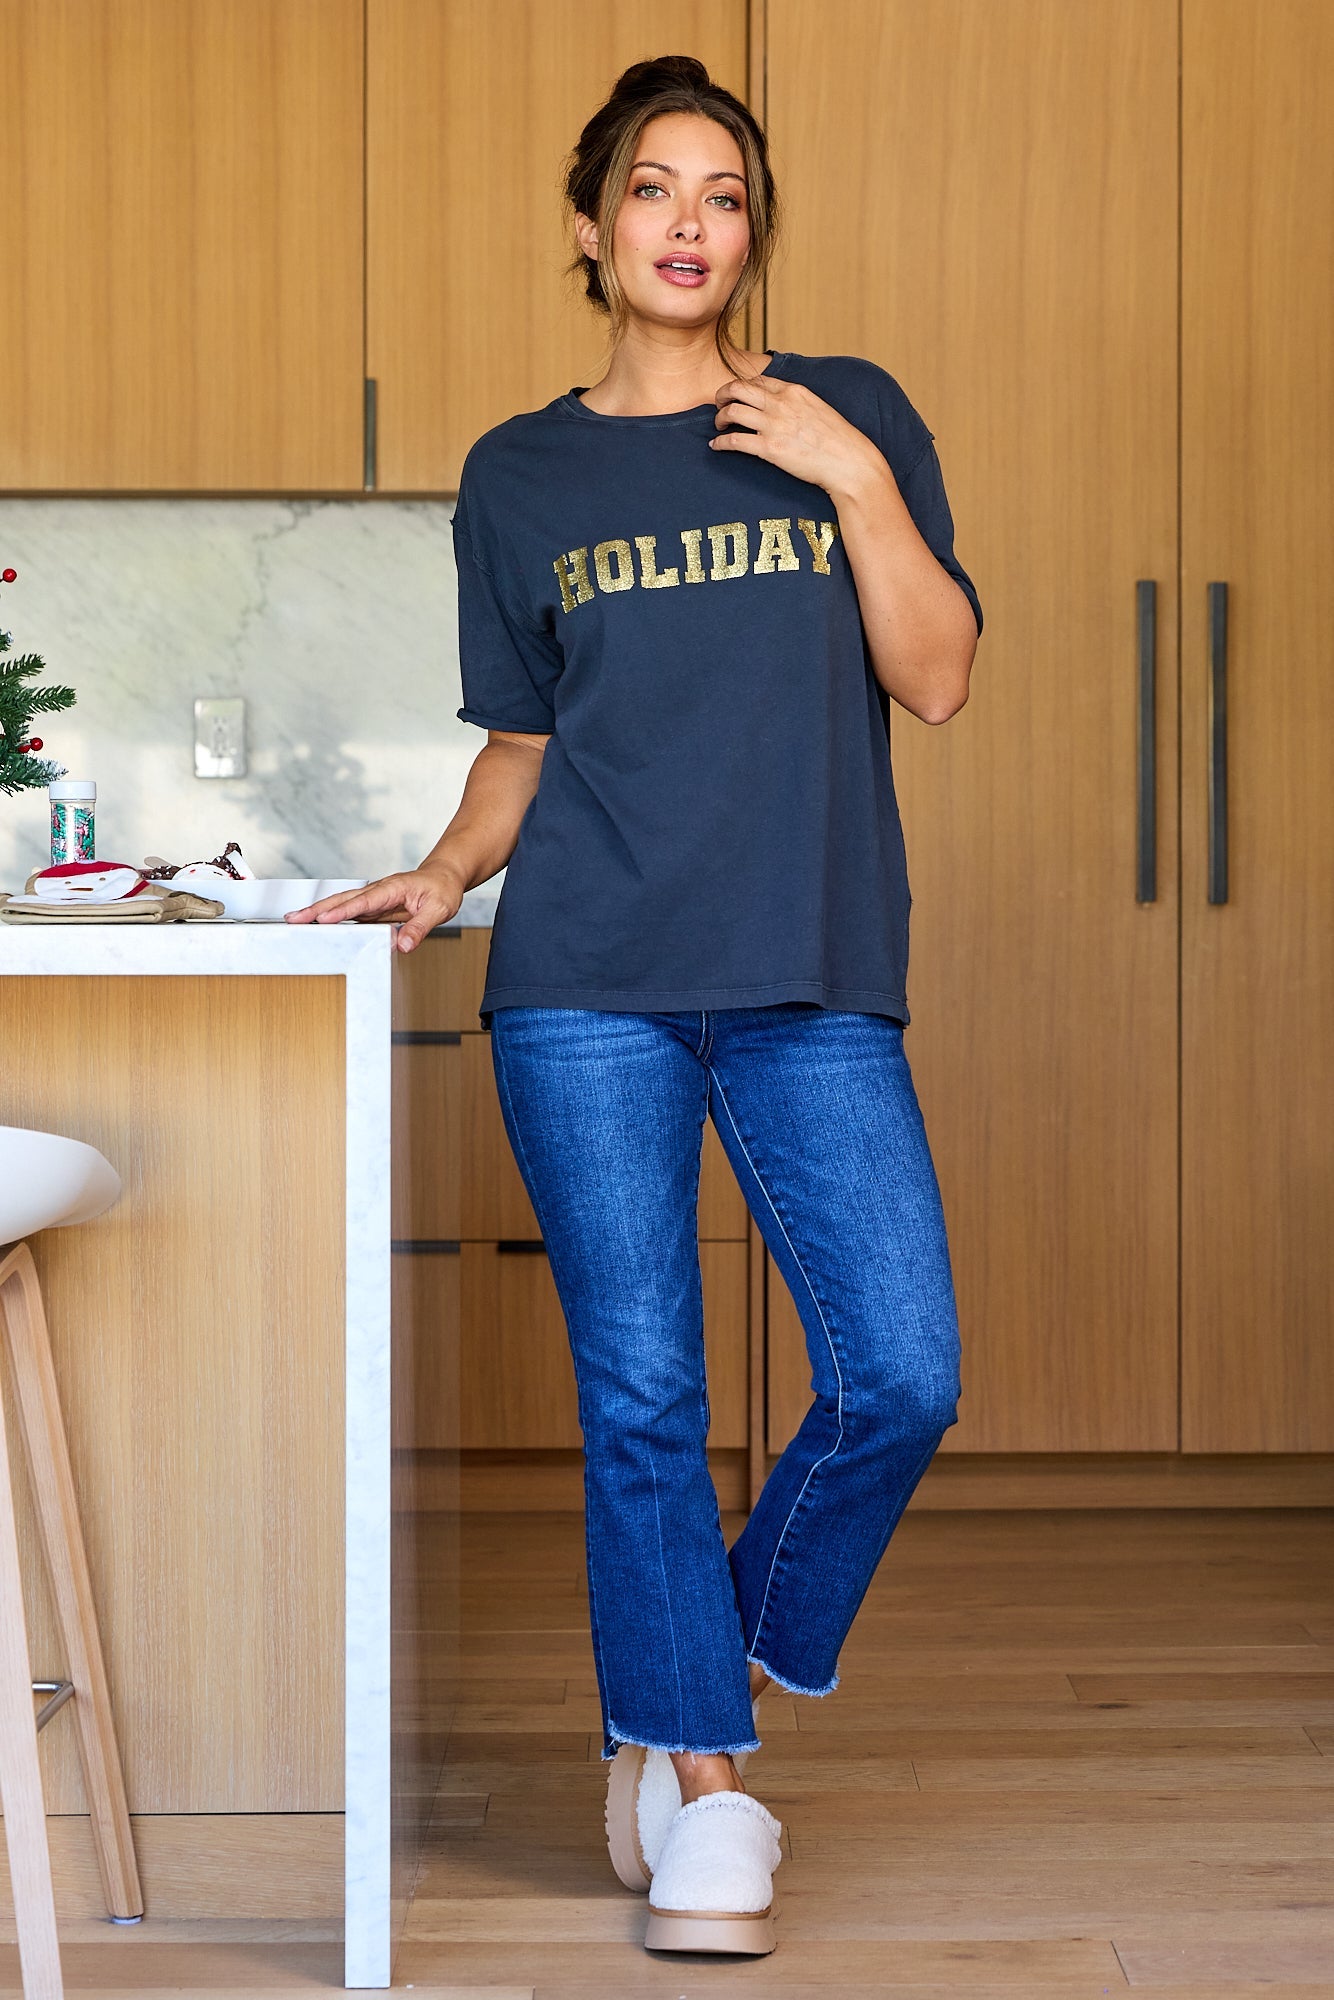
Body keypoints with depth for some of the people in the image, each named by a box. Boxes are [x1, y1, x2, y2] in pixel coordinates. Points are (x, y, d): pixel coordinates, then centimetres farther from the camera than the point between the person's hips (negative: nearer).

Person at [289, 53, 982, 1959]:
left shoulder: (849, 414, 10)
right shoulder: (518, 477, 12)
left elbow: (937, 680, 2)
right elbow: (524, 741, 16)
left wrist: (856, 480, -7)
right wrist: (445, 871, -1)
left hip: (816, 981, 0)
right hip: (589, 986, 0)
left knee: (901, 1376, -7)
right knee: (640, 1393, -1)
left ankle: (737, 1651, 21)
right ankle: (704, 1773, 14)